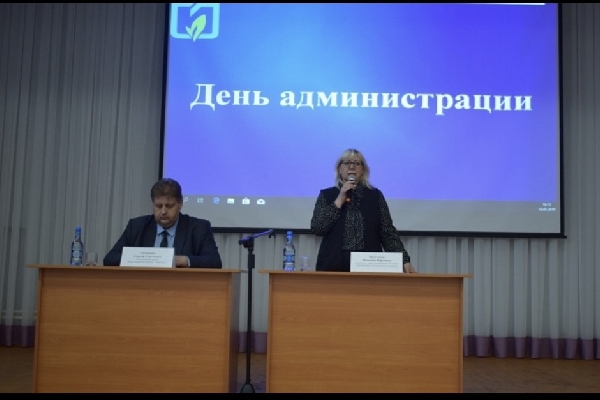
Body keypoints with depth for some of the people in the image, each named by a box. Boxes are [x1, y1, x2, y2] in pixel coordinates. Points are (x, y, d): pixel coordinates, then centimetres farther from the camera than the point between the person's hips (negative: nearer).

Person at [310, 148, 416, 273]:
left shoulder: (375, 195, 7)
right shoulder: (327, 195, 5)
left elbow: (388, 232, 3)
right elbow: (317, 228, -6)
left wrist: (404, 259, -8)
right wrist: (339, 201, -10)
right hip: (334, 265, 0)